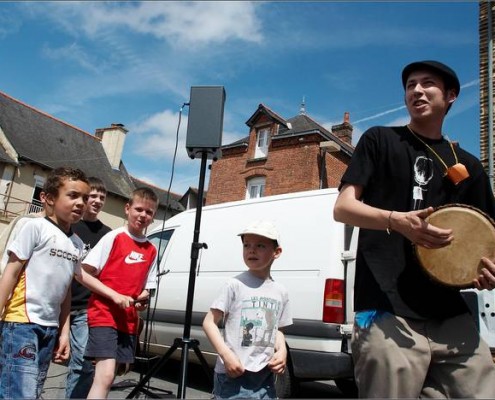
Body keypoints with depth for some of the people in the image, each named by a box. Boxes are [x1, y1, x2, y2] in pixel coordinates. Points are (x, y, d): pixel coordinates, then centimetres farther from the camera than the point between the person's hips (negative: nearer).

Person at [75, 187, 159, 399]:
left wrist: (144, 297, -5)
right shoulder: (114, 237, -6)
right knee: (105, 376, -16)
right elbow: (82, 274, -9)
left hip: (129, 320, 6)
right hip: (104, 315, -6)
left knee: (108, 375, 12)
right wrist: (115, 296, -17)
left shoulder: (151, 250, 9)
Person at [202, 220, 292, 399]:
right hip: (233, 374, -5)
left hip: (265, 376, 5)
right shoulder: (235, 285, -7)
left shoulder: (280, 292, 7)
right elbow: (209, 322, -6)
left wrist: (282, 350, -1)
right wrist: (226, 354, -17)